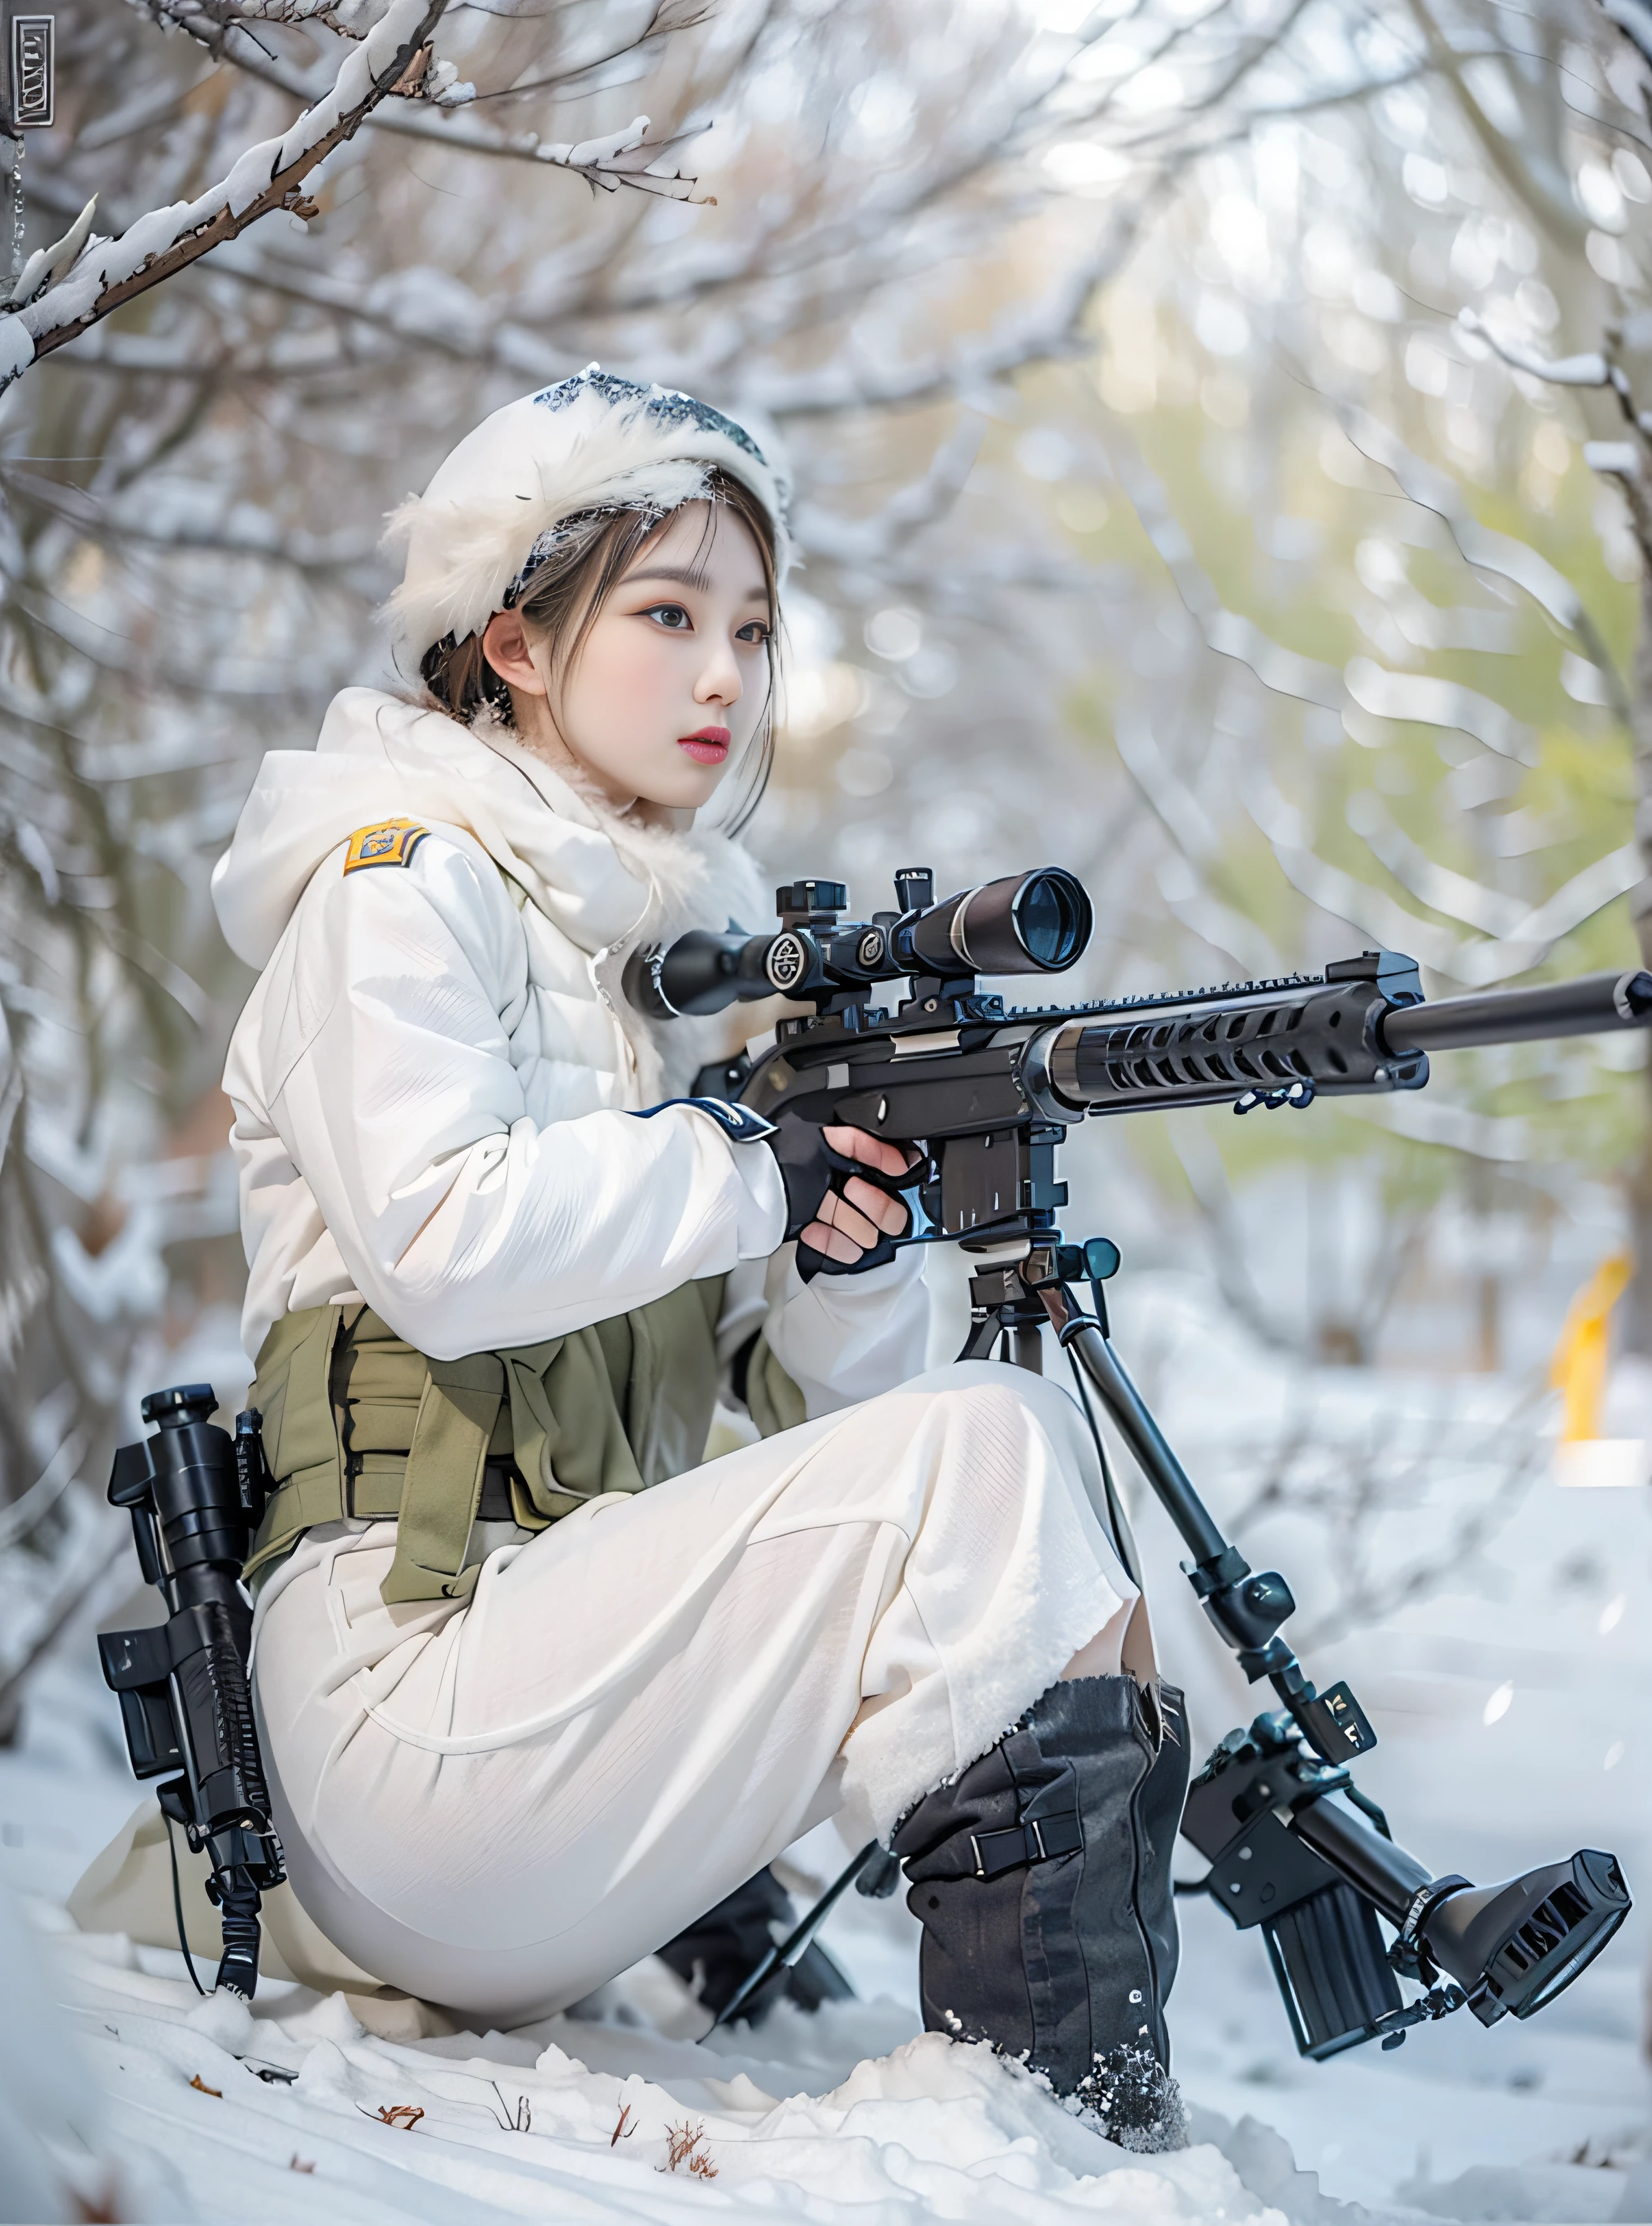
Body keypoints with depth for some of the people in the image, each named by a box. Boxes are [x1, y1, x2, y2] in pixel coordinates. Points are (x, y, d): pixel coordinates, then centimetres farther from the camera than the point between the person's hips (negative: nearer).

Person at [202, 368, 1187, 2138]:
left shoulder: (687, 933, 18)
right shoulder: (402, 883, -3)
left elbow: (813, 1397, 12)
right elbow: (440, 1242, -22)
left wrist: (855, 1242, -9)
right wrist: (754, 1161, -13)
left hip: (589, 1625, 8)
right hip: (415, 1687, -8)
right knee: (986, 1451, -17)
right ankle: (1066, 2122, -14)